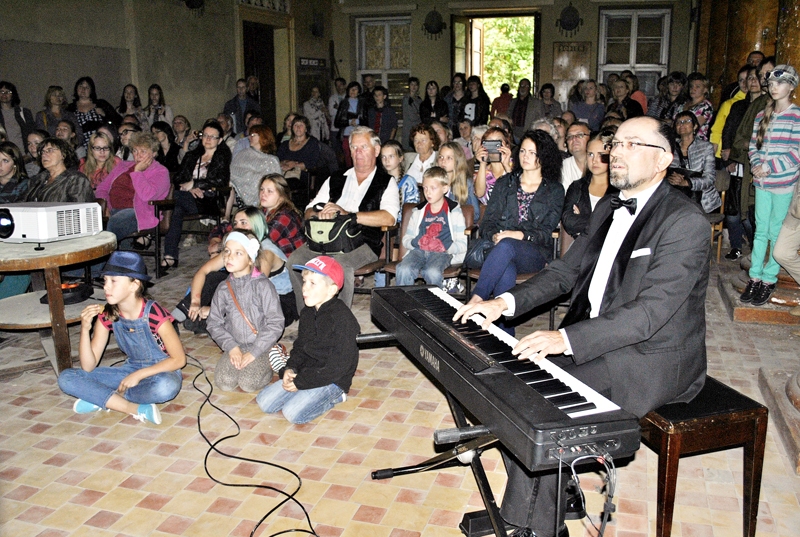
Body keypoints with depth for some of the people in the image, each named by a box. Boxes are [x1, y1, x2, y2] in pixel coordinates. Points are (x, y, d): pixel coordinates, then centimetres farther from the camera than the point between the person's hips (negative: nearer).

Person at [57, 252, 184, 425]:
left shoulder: (153, 314, -23)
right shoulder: (106, 314, -8)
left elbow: (179, 359, -19)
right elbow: (88, 367, -9)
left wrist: (139, 375, -23)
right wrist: (85, 329, -23)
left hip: (160, 372, -5)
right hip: (130, 371, 5)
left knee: (166, 386, -41)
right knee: (66, 378, -13)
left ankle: (102, 399, -18)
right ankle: (136, 409, -22)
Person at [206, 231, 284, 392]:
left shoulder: (263, 285, -11)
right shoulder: (223, 288, 2)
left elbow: (276, 323, -14)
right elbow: (214, 323, 5)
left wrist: (254, 352, -15)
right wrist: (231, 347, -9)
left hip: (261, 347, -3)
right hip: (235, 346, 4)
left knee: (248, 383, -23)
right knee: (224, 382, -19)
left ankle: (268, 364, 7)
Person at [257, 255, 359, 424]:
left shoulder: (343, 319, -23)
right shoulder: (307, 314, 4)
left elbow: (337, 367, -23)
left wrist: (301, 382, -20)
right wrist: (290, 369, -7)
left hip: (333, 380, -7)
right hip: (306, 373, 8)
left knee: (293, 412, -22)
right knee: (263, 402, 0)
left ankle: (333, 397, 0)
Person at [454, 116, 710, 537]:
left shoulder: (686, 222, -17)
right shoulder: (607, 209, 11)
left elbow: (650, 312, -26)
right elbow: (565, 270, 11)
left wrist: (566, 339, -33)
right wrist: (505, 302, -4)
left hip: (654, 360, -8)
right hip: (591, 340, 8)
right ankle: (556, 497, 8)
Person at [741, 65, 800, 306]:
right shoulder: (762, 116, 11)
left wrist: (770, 167, -17)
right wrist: (756, 165, -5)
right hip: (762, 183, 5)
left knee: (776, 232, 2)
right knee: (760, 231, 9)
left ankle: (769, 280, 11)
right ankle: (755, 276, 15)